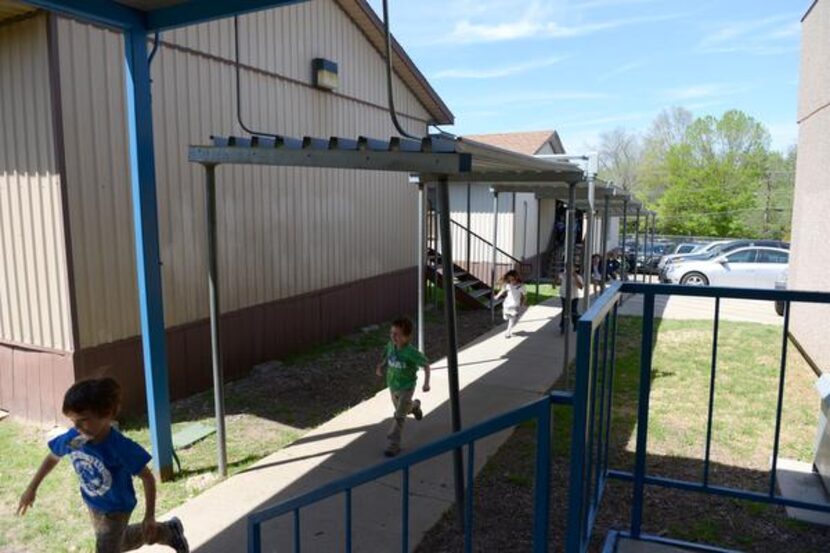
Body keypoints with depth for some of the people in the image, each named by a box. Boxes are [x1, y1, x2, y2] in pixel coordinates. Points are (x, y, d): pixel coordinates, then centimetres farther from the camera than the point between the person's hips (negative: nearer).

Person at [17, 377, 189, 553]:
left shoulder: (120, 447, -36)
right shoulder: (71, 438, -22)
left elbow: (147, 477, -26)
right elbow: (53, 458, 3)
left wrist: (149, 516, -25)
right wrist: (32, 488, 10)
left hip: (116, 510, -7)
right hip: (93, 506, 7)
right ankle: (169, 531, 46)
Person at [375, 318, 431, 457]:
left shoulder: (411, 353, -27)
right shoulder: (391, 345, -12)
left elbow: (426, 365, -16)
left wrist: (426, 383, -21)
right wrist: (380, 365, 0)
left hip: (406, 388, -6)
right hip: (392, 386, 6)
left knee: (399, 416, -7)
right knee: (401, 409, 28)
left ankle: (393, 445, 4)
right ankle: (415, 406, 60)